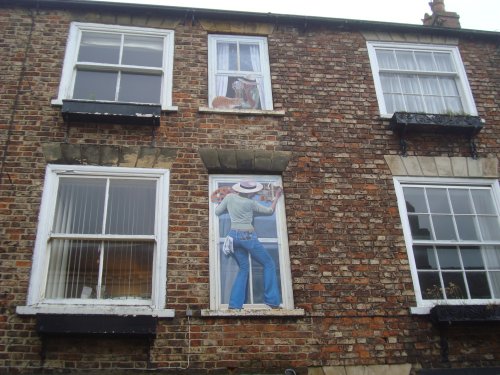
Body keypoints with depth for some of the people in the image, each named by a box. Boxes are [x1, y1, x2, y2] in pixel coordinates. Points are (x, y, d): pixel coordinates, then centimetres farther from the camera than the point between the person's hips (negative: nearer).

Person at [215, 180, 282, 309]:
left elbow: (217, 212, 11)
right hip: (247, 236, -5)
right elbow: (270, 211, 7)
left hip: (233, 235, 5)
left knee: (243, 268, 17)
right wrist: (277, 197, 19)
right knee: (269, 264, 8)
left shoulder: (230, 197, 4)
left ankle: (235, 304, 6)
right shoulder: (250, 203, -5)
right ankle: (272, 301, 3)